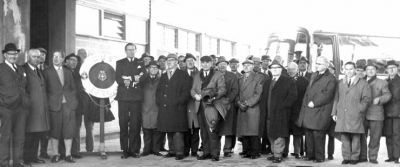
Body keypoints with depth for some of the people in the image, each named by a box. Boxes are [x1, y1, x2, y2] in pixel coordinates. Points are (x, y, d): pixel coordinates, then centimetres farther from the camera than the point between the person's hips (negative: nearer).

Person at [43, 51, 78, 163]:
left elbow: (74, 88, 19)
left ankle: (68, 154, 5)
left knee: (69, 130, -1)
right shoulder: (47, 72, 6)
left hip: (69, 104, 3)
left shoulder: (68, 72, 17)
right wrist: (49, 101, -6)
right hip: (54, 105, -2)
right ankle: (56, 154, 9)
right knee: (55, 131, -1)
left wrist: (72, 99, 6)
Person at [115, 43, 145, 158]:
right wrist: (134, 79, -13)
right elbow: (118, 79, 0)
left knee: (135, 124, -3)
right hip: (123, 97, 0)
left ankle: (134, 150, 3)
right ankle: (125, 150, 3)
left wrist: (129, 79, -9)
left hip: (136, 97, 0)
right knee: (123, 124, -2)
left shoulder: (140, 63, 15)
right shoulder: (120, 63, 15)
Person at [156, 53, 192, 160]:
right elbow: (158, 91, 22)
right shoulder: (163, 76, 22)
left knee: (177, 131, -9)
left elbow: (186, 92, -5)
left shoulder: (183, 75, 3)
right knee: (169, 131, 8)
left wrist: (177, 102, -13)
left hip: (177, 109, -6)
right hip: (164, 109, 6)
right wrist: (159, 102, 6)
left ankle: (179, 152, -5)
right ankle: (172, 151, 16)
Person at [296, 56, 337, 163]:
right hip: (308, 109, 7)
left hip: (320, 111, -7)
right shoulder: (313, 76, 21)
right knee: (308, 133, 7)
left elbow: (327, 95, -13)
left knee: (318, 134, -7)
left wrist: (314, 103, -15)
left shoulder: (331, 79, -4)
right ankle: (310, 155, 15)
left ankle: (319, 157, 3)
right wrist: (306, 103, 8)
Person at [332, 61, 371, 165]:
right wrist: (334, 113, 9)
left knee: (355, 137, 0)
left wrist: (359, 110, -9)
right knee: (344, 137, 3)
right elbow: (336, 99, 15)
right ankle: (346, 157, 9)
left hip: (355, 116, -3)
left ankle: (354, 157, 9)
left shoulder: (362, 83, 5)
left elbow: (366, 98, 0)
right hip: (342, 115, 3)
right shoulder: (340, 83, 16)